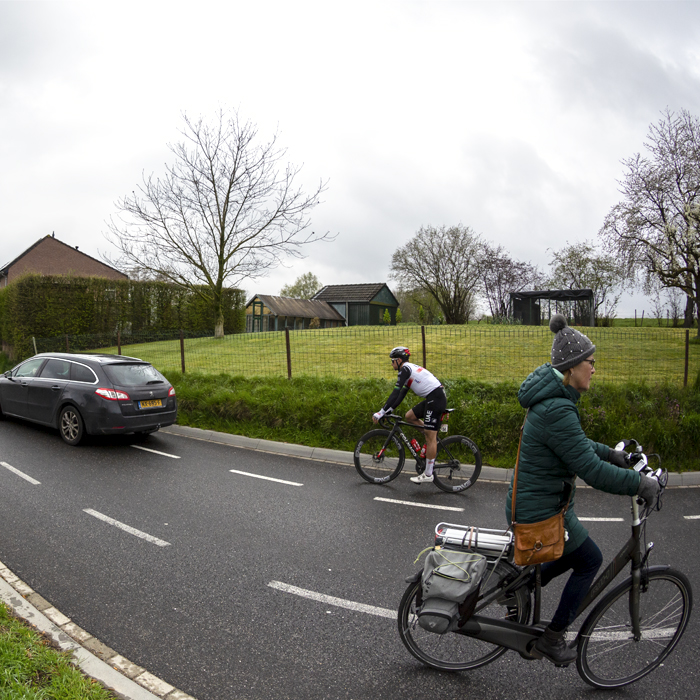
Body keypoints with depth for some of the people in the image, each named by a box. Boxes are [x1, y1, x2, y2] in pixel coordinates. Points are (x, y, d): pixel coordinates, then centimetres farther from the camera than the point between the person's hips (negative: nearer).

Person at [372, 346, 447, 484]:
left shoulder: (405, 369, -10)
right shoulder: (409, 369, 20)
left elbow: (395, 394, -16)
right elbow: (401, 394, 22)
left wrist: (381, 412, -14)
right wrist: (388, 410, 19)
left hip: (436, 399, -10)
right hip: (432, 399, 10)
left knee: (430, 437, -5)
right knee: (410, 416, 15)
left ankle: (428, 474, 2)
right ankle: (434, 439, 18)